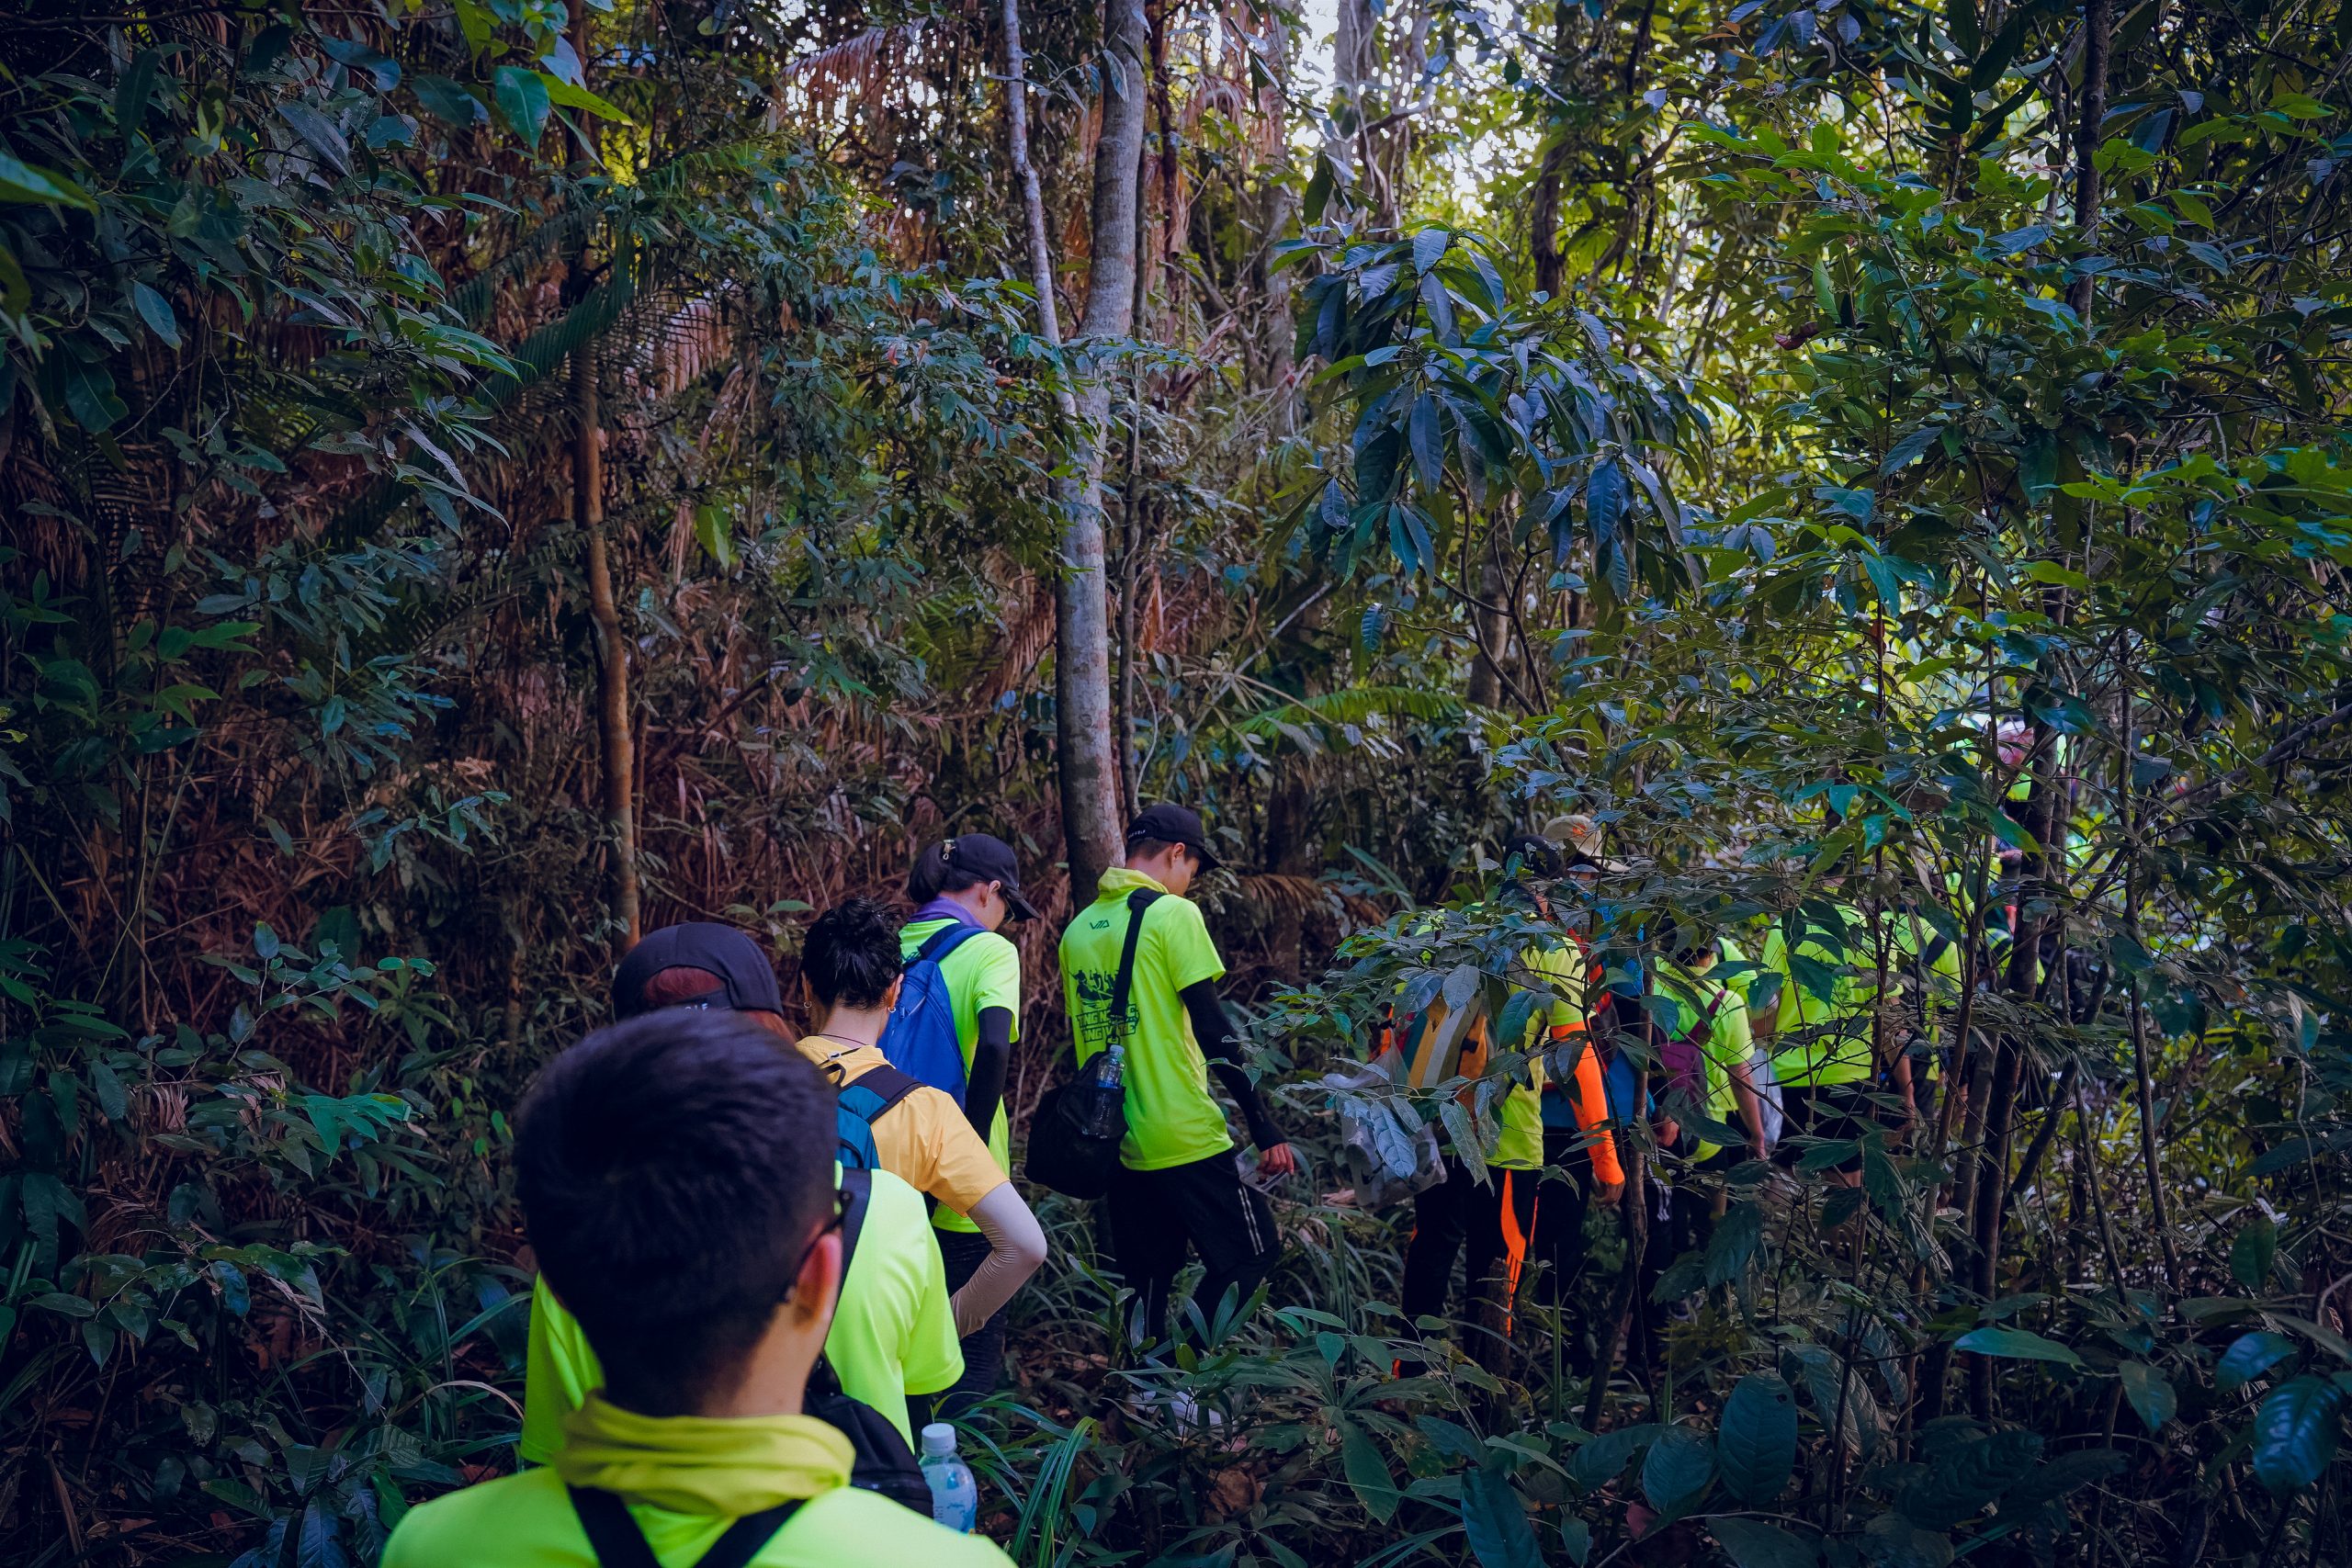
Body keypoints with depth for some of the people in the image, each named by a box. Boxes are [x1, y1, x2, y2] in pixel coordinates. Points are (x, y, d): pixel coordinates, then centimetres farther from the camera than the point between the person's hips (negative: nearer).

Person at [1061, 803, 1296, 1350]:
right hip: (1185, 1139, -7)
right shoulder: (1172, 914, -10)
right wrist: (1264, 1127, -9)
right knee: (1249, 1254, 6)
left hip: (1116, 1142, 7)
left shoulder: (1078, 929, 10)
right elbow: (1212, 1029, -13)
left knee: (1146, 1280, 15)